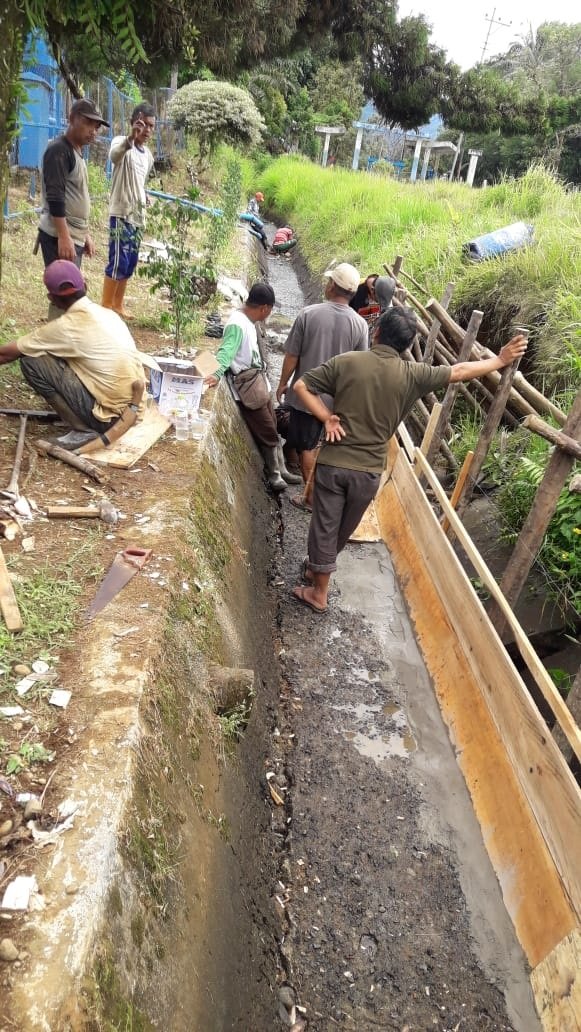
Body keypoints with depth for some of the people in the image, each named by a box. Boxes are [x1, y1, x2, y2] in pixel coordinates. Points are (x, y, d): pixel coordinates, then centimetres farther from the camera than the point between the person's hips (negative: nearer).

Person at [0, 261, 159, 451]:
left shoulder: (64, 328, -12)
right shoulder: (106, 314, 8)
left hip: (113, 414, -7)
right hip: (132, 409, 8)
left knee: (31, 361, -6)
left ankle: (84, 429, -2)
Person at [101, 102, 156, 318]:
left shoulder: (148, 155, 14)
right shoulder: (121, 142, -10)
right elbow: (114, 155, -35)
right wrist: (130, 139, -53)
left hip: (138, 216, 8)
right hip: (121, 214, -8)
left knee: (130, 264, 11)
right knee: (118, 262, -10)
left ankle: (117, 306, 21)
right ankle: (105, 308, -2)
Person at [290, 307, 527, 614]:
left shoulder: (346, 362, -8)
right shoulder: (412, 375, -6)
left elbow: (301, 386, -9)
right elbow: (459, 371, 5)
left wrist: (327, 418, -6)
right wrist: (500, 360, 18)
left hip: (333, 462, -1)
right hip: (368, 471, 1)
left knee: (324, 526, 11)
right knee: (342, 530, 22)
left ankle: (319, 594, 22)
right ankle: (317, 568, 43)